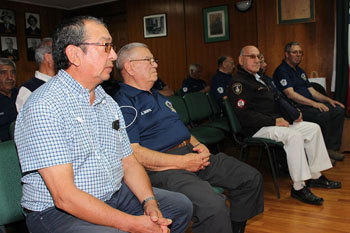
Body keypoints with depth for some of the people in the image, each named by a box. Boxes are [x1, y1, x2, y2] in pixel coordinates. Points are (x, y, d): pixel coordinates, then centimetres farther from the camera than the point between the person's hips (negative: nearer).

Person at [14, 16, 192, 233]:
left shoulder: (108, 103, 9)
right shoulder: (45, 107, -19)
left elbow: (129, 162, 9)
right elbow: (64, 196, -24)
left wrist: (149, 202, -9)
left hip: (115, 197, 8)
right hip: (57, 212, -7)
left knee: (181, 205, 6)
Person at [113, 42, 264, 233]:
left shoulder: (157, 96, 24)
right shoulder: (124, 104, -7)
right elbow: (132, 153, -17)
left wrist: (198, 145, 7)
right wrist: (183, 162, -17)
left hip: (189, 152, 9)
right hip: (163, 168, -9)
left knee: (252, 178, 6)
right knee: (213, 207, -33)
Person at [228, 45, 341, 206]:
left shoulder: (260, 78, 21)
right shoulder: (238, 83, -12)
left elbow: (275, 101, 28)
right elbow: (244, 116, -22)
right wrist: (274, 121, -20)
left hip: (275, 122, 10)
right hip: (258, 129, -10)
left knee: (313, 128, 4)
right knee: (294, 136, -31)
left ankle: (315, 176, 9)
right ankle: (298, 187, -23)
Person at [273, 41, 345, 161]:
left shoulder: (300, 71, 23)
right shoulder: (282, 71, -6)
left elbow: (311, 91, 21)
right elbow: (290, 94, -18)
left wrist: (328, 100, 5)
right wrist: (314, 103, -24)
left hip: (309, 104, 9)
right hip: (295, 107, -9)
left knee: (339, 110, -4)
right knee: (323, 114, -30)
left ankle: (332, 148, -1)